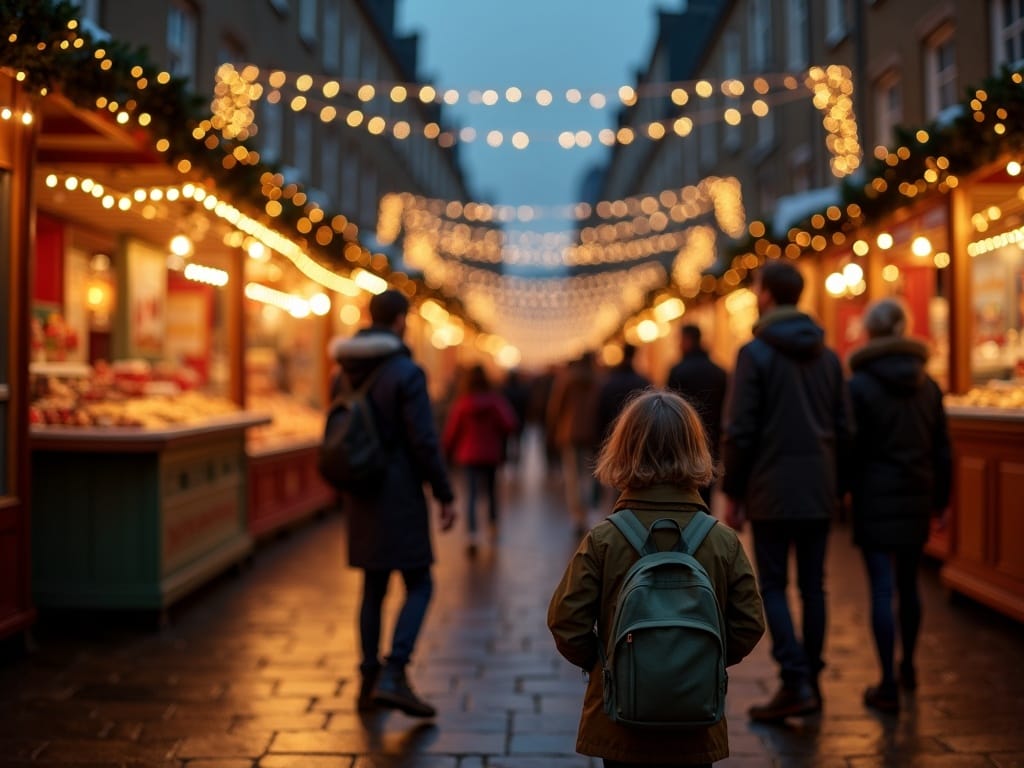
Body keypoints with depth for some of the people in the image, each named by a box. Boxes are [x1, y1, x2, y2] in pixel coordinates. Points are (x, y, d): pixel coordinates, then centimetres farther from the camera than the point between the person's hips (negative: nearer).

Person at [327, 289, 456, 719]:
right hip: (399, 494, -7)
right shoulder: (405, 372, -14)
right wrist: (445, 495, -9)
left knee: (373, 587, 14)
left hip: (362, 494, 7)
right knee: (419, 586, 0)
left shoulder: (345, 373, 8)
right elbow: (424, 441, -17)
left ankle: (369, 682, 18)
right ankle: (392, 677, -10)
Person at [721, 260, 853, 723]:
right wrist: (837, 487, 15)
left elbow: (740, 432, -11)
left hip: (771, 492, -5)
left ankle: (795, 681, -7)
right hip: (818, 491, 5)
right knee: (812, 586, 11)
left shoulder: (755, 353, -8)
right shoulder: (827, 355, 9)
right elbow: (845, 429, 9)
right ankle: (810, 682, 17)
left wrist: (733, 493, -4)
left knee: (772, 586, 2)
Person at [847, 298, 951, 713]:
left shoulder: (860, 386, -9)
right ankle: (908, 667, 33)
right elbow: (941, 450, 10)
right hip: (916, 499, 5)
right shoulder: (927, 385, 6)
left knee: (882, 589, -3)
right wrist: (940, 499, 18)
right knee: (908, 585, 18)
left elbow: (851, 449, -9)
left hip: (875, 499, -5)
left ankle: (889, 686, -2)